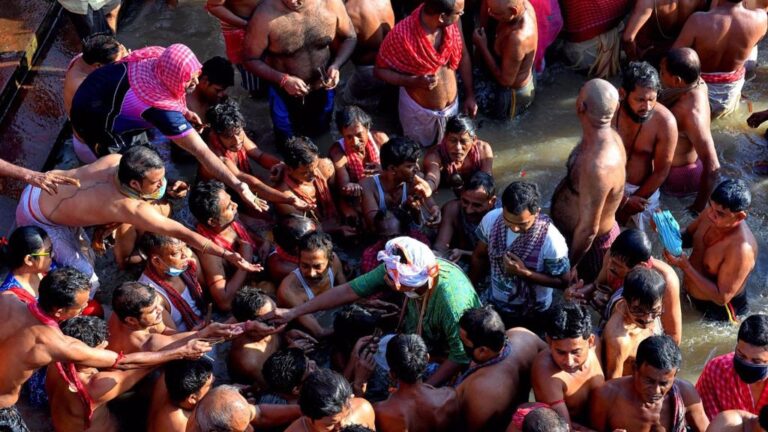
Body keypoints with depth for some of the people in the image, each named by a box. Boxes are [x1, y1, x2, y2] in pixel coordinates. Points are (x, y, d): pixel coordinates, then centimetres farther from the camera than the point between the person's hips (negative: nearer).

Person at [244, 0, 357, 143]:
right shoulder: (265, 15, -28)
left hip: (323, 89, 2)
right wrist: (283, 80, -29)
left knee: (320, 132, 28)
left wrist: (336, 66, -20)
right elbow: (251, 60, -16)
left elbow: (350, 37, -3)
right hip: (285, 94, -2)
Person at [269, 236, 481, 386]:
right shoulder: (397, 269, -25)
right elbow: (349, 290, -17)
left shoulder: (451, 299, -41)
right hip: (418, 339, 6)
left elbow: (462, 356, -30)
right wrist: (293, 313, -14)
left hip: (447, 357, -6)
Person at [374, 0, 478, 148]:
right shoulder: (402, 35, -33)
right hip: (419, 112, -4)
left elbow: (463, 56, 0)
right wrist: (414, 81, -33)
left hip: (452, 107, 4)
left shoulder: (452, 24, -19)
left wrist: (470, 96, 2)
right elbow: (379, 70, -19)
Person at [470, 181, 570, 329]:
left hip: (530, 313, -4)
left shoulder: (551, 240, -31)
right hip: (492, 302, 4)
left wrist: (524, 273, -30)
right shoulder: (491, 219, -20)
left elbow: (563, 282, -19)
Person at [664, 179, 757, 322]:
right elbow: (688, 236, 0)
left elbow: (721, 298, -32)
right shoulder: (711, 213, -18)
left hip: (719, 311, -7)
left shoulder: (741, 249, -39)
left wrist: (685, 267, -36)